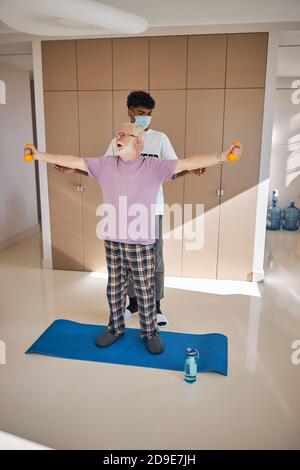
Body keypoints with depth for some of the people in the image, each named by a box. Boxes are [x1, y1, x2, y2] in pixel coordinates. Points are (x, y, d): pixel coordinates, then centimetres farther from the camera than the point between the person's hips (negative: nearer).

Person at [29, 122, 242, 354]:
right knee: (114, 289, 17)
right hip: (112, 241, 3)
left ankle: (150, 332, 29)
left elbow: (188, 163, -14)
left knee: (146, 292, 8)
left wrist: (222, 157, -23)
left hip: (141, 243, -3)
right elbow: (74, 161, 8)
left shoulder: (155, 166, -6)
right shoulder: (105, 165, 4)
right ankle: (116, 328, 37)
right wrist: (39, 155, 10)